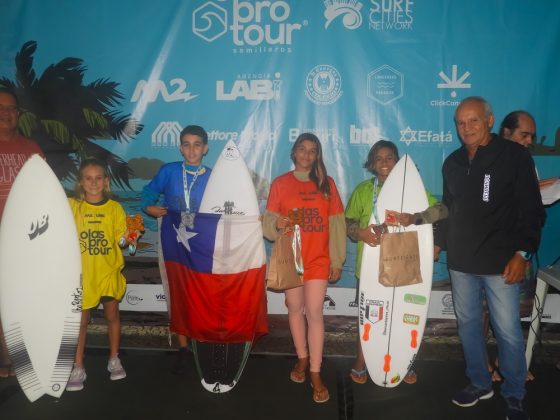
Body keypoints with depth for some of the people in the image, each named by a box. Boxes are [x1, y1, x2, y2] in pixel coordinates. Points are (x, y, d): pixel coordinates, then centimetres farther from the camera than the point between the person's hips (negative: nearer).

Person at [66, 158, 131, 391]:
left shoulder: (115, 208, -3)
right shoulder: (72, 206, -3)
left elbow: (121, 240, -1)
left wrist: (128, 238, -20)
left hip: (109, 271, 1)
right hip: (82, 273, 0)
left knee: (112, 315, 11)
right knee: (81, 320, 7)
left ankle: (114, 360, 29)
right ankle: (78, 368, 19)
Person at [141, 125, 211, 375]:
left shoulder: (213, 177, -2)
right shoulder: (168, 171, -1)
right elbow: (149, 191, 11)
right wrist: (148, 207, -7)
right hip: (174, 244, 1)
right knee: (178, 294, 9)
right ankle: (182, 347, 24)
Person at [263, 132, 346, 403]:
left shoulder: (327, 183, 4)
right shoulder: (280, 183, 2)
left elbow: (337, 224, 3)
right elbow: (267, 221, 0)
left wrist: (337, 260, 0)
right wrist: (276, 224, -24)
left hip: (318, 259, -1)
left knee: (314, 312, -4)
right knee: (295, 309, 12)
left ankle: (315, 374, 6)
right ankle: (302, 359, 32)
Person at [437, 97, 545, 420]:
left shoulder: (515, 156, -4)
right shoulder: (452, 162, 10)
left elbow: (532, 210, -7)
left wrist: (522, 253, -13)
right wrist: (439, 242, 16)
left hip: (501, 262, -4)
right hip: (460, 261, 5)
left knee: (508, 331, 1)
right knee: (468, 324, 12)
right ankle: (480, 384, 30)